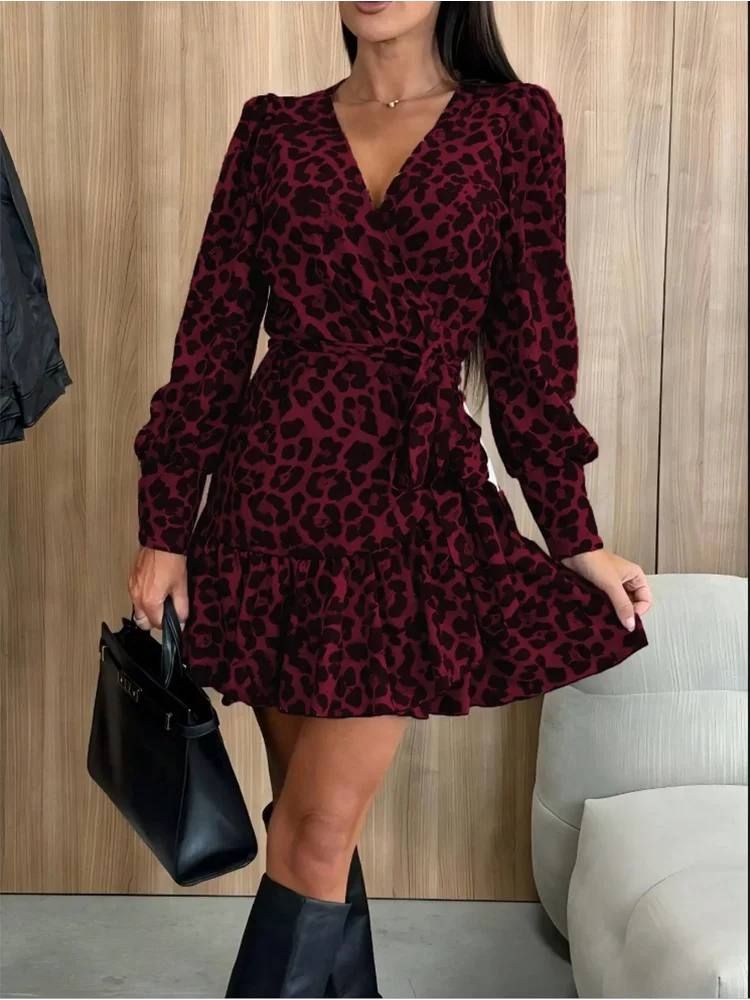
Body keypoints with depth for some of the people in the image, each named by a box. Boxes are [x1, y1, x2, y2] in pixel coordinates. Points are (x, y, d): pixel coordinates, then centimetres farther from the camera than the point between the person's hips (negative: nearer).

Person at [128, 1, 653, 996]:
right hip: (275, 488, 2)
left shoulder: (514, 122, 3)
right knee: (310, 819, 11)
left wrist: (575, 536, 3)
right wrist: (166, 527, 4)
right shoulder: (274, 128, 7)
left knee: (320, 826, -4)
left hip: (418, 500, -2)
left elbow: (530, 342, 3)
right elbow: (215, 333, 6)